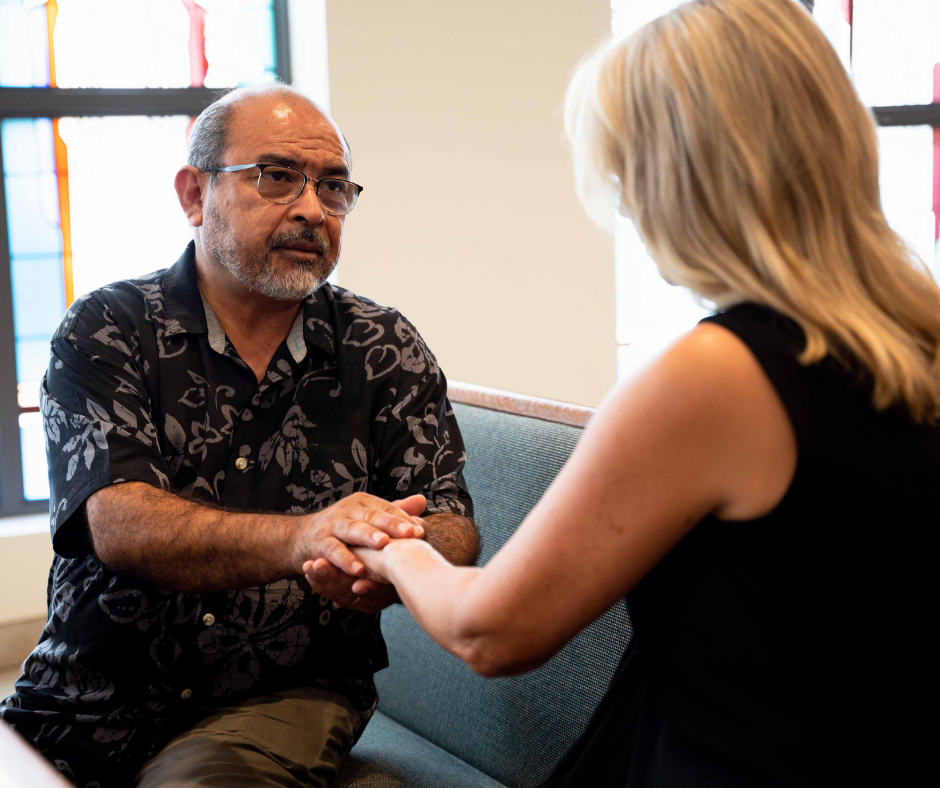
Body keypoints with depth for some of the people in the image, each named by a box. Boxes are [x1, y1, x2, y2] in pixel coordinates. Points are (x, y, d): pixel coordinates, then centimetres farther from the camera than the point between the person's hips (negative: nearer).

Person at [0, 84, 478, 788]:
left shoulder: (385, 349, 5)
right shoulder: (104, 332, 0)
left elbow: (453, 533, -3)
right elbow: (120, 527, -15)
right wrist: (302, 537, -34)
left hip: (285, 700, -1)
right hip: (90, 702, 1)